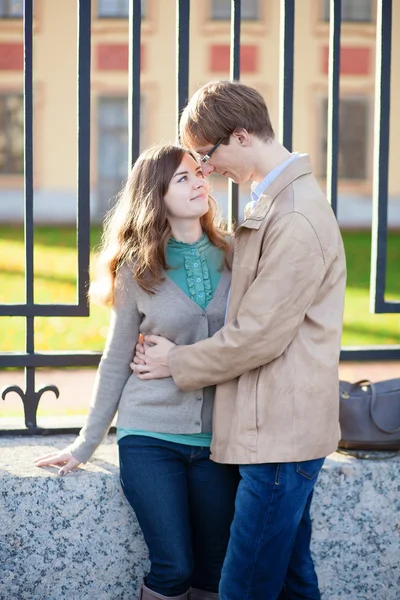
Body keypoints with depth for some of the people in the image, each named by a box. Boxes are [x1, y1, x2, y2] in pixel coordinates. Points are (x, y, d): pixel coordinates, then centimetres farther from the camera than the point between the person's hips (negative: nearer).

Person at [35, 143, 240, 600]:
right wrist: (85, 445, 5)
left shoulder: (232, 257, 3)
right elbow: (116, 362, 5)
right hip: (150, 437, -2)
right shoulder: (137, 269, -2)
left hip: (218, 439, 2)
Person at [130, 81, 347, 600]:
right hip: (280, 426, 10)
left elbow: (258, 336, -18)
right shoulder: (277, 200, 13)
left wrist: (178, 362, -4)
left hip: (281, 433, -10)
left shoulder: (296, 220, -20)